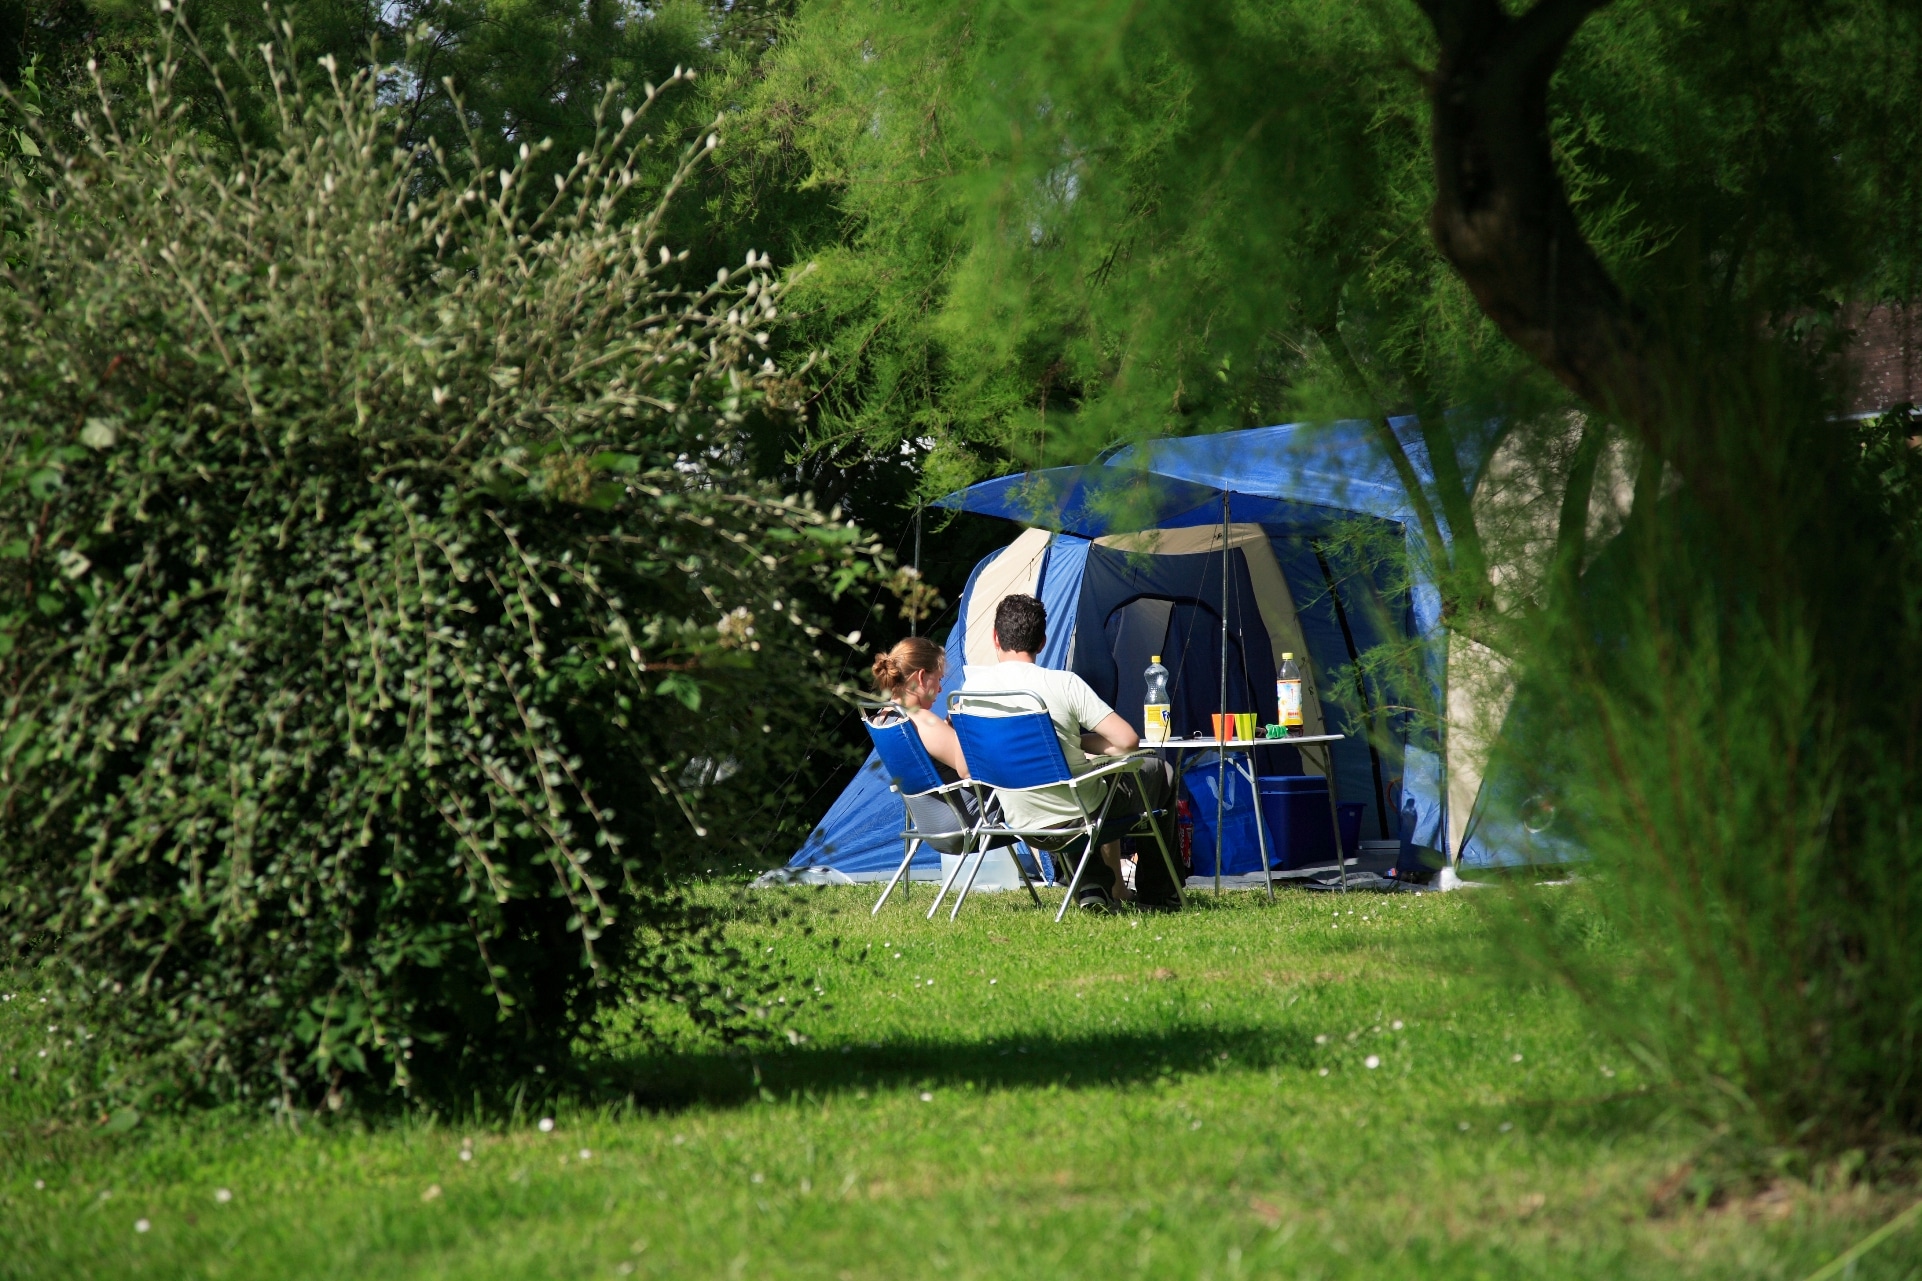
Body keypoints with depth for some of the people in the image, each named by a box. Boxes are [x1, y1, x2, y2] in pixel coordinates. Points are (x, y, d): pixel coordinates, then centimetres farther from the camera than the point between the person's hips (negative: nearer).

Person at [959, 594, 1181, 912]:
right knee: (1160, 773, 25)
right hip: (1079, 813, -4)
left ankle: (1092, 886, 23)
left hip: (1022, 822, 4)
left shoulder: (972, 688, -5)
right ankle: (1155, 894, 30)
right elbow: (1127, 741, -16)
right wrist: (1080, 742, 4)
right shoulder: (1063, 683, -15)